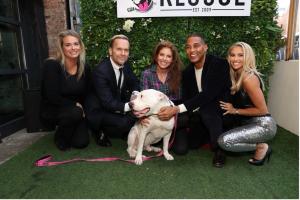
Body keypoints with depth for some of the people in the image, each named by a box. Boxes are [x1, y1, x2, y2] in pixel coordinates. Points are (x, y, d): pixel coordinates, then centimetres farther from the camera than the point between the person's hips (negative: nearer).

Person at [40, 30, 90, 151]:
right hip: (52, 111, -4)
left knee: (81, 142, -12)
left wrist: (81, 109, -10)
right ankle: (60, 137, -1)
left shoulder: (85, 68, -4)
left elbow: (86, 95, 4)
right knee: (75, 113, -35)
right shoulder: (51, 65, -18)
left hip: (76, 111, 4)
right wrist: (75, 105, -18)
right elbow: (52, 97, -21)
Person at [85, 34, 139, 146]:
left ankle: (122, 131, 12)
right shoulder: (100, 71, -26)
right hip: (99, 111, -7)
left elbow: (135, 84, 7)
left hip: (117, 106, 7)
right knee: (124, 123, -29)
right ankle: (100, 132, 1)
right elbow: (108, 103, -29)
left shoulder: (126, 65, -4)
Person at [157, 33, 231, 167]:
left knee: (205, 108, -37)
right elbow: (186, 98, 1)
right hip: (200, 114, 6)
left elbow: (208, 95, -32)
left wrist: (177, 109, -37)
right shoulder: (187, 72, 0)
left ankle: (219, 148, -15)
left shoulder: (219, 64, -20)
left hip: (222, 110, -5)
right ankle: (211, 133, 24)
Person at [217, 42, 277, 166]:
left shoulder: (249, 78, -20)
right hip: (248, 123, 9)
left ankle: (261, 147, -1)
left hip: (263, 125, -9)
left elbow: (262, 110, -17)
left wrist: (235, 111, -13)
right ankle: (258, 144, 14)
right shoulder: (236, 76, 5)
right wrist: (230, 108, -2)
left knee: (224, 141, -23)